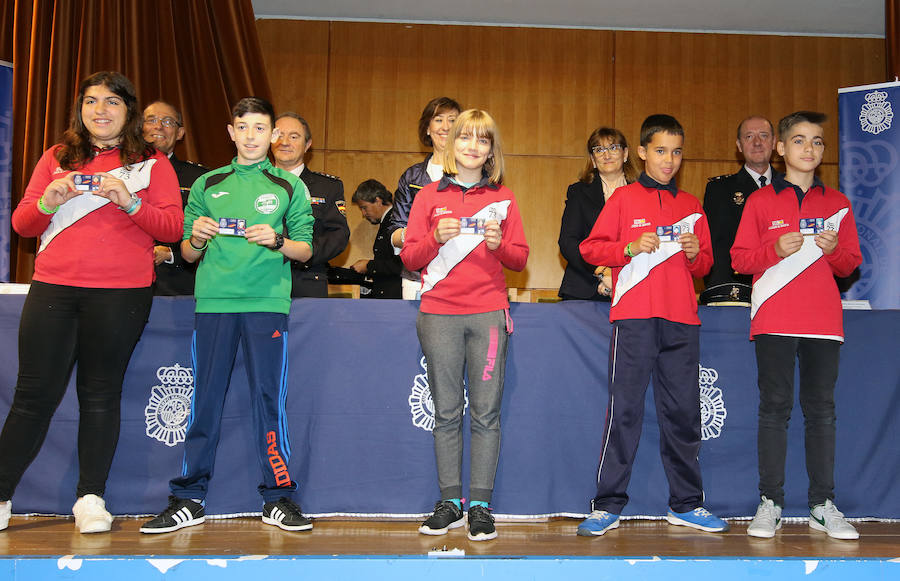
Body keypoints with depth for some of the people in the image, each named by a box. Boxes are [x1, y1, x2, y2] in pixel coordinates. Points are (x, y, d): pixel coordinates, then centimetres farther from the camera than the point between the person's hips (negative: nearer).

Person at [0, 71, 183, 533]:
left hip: (121, 293, -2)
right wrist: (47, 203, -8)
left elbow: (172, 227, -1)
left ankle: (91, 497, 12)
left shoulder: (152, 163, 8)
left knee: (101, 394, 3)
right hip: (53, 287, 2)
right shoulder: (56, 158, 15)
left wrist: (130, 202, -15)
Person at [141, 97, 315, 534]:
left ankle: (278, 498, 6)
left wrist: (277, 241, -10)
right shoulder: (207, 185, 16)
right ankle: (189, 500, 10)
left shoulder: (289, 186, 12)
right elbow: (188, 255, 16)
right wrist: (196, 238, -6)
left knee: (268, 398, -3)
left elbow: (305, 250, 9)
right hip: (214, 301, 2)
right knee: (205, 399, 1)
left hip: (267, 302, -1)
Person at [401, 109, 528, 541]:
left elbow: (520, 259, 10)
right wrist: (437, 238, -10)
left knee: (486, 413, -2)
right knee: (446, 413, 4)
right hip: (439, 314, 0)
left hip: (488, 314, 0)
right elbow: (409, 258, 7)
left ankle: (480, 505, 6)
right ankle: (449, 503, 12)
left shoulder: (502, 198, 12)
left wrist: (498, 243, -10)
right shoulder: (429, 196, 11)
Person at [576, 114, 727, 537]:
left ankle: (685, 504, 17)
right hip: (634, 316, -3)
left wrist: (694, 253, -1)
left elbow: (704, 266, 20)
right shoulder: (624, 198, 9)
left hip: (681, 318, 4)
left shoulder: (690, 205, 18)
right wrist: (631, 247, -11)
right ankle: (608, 505, 2)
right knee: (625, 410, -5)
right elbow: (590, 248, 3)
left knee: (683, 411, 6)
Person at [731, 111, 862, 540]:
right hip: (774, 320, -2)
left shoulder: (837, 204, 13)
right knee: (775, 407, -1)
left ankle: (823, 505, 12)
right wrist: (776, 250, -13)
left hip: (823, 320, 2)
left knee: (821, 408, 4)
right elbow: (739, 258, 4)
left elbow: (851, 263, 14)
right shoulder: (761, 201, 7)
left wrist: (833, 250, -7)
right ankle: (770, 503, 6)